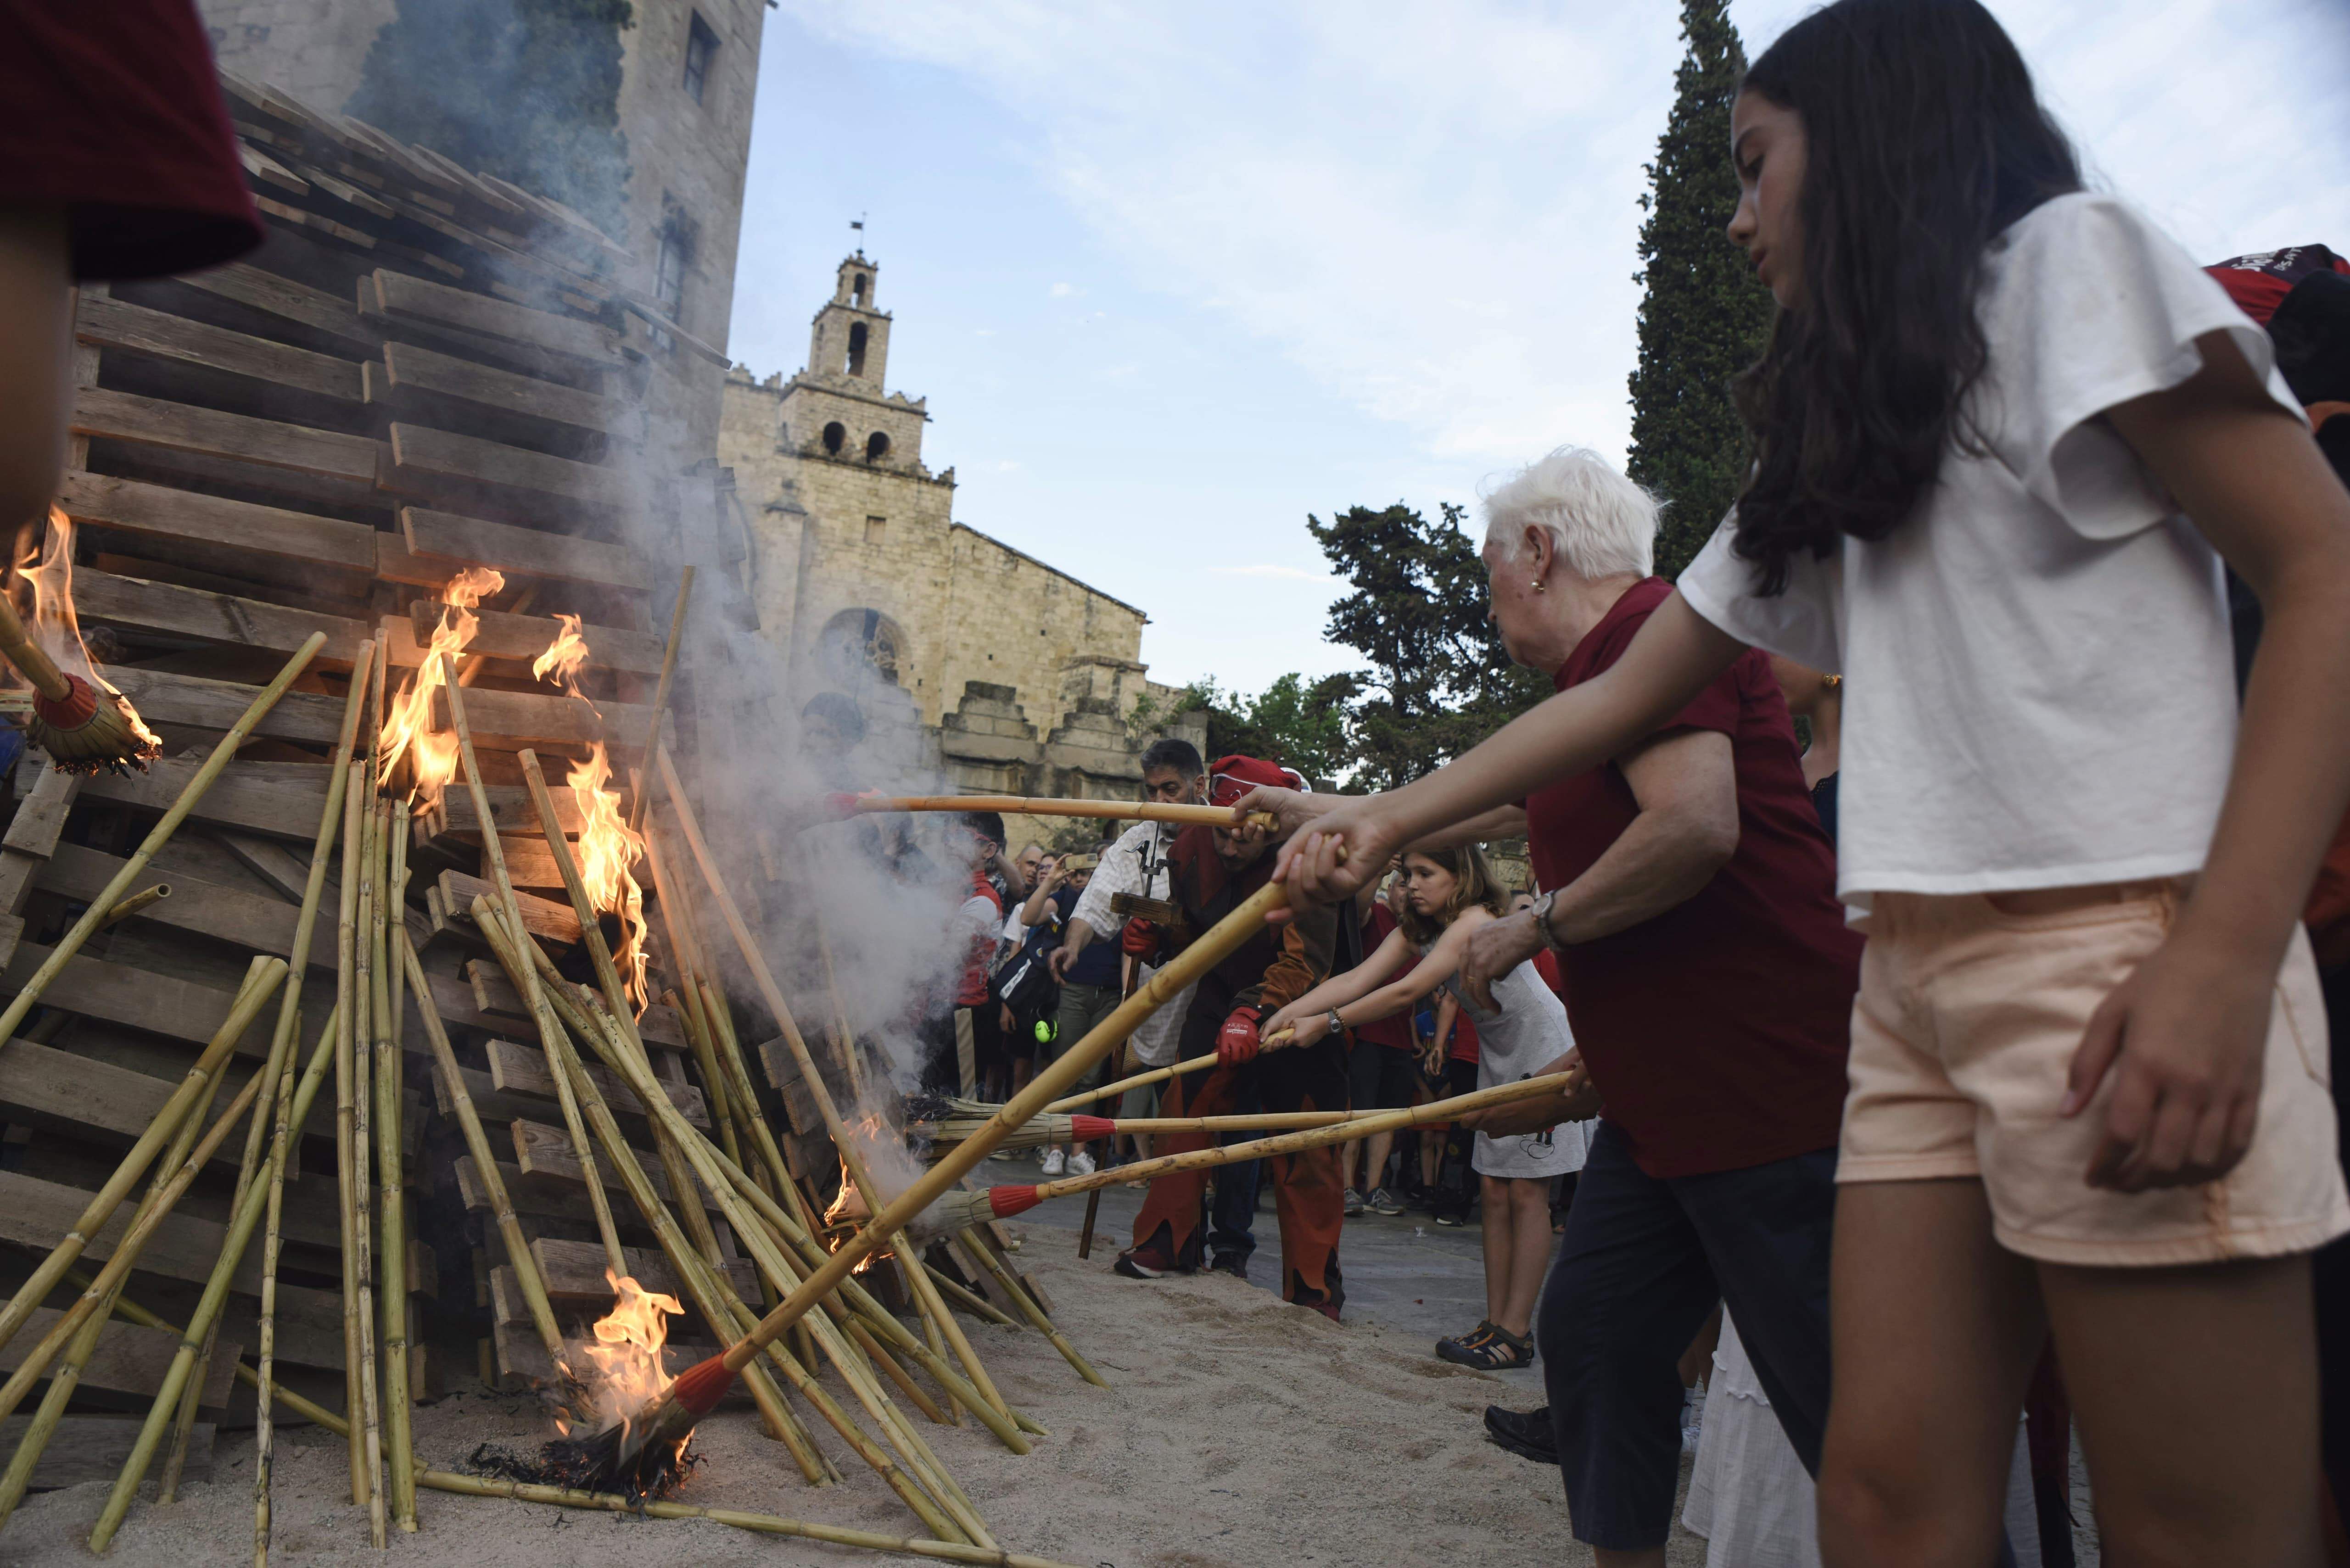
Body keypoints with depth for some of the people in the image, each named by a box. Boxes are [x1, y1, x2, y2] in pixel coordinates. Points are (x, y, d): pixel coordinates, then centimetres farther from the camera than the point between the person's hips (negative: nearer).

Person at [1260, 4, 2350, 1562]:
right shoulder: (1837, 453, 25)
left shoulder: (2072, 258, 3)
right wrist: (1392, 819, 21)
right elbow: (1624, 692, 24)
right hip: (1916, 972, 7)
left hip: (2121, 958, -7)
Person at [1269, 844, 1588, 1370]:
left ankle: (1516, 1333, -1)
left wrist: (1328, 1022, -37)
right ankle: (1495, 1322, 13)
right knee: (1495, 1192, 7)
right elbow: (1356, 979, -13)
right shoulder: (1416, 928, -1)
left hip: (1544, 1055, -8)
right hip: (1497, 1059, 8)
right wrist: (1289, 1012, -26)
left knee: (1526, 1192, -6)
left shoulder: (1475, 922, -28)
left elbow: (1408, 992, -37)